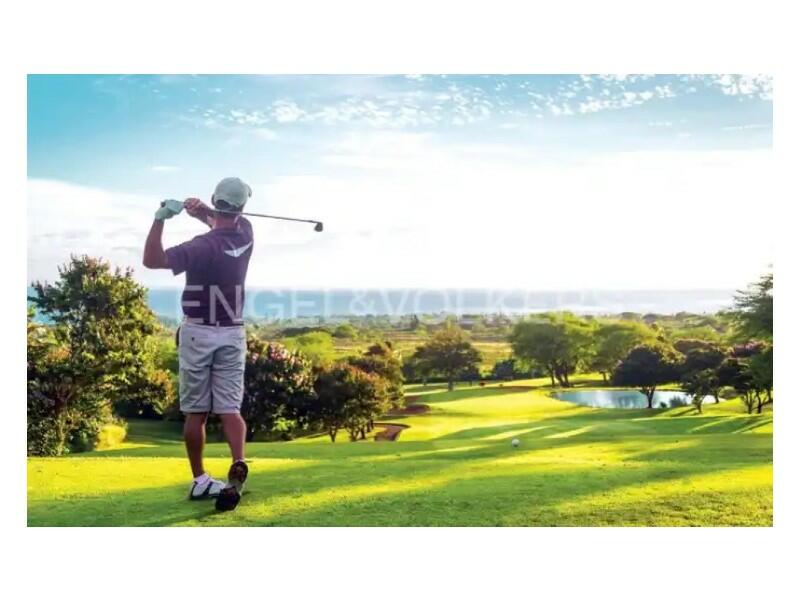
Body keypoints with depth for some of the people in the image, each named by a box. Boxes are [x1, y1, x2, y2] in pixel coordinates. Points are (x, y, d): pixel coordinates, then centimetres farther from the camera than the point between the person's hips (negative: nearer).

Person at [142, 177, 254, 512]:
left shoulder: (203, 246, -18)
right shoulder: (245, 234, -2)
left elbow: (151, 260, -18)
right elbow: (225, 223, 19)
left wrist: (161, 218, -22)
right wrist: (202, 210, -1)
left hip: (197, 334, -3)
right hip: (233, 334, 3)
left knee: (195, 412, 7)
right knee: (229, 408, 2)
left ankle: (199, 480, 13)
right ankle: (238, 466, -21)